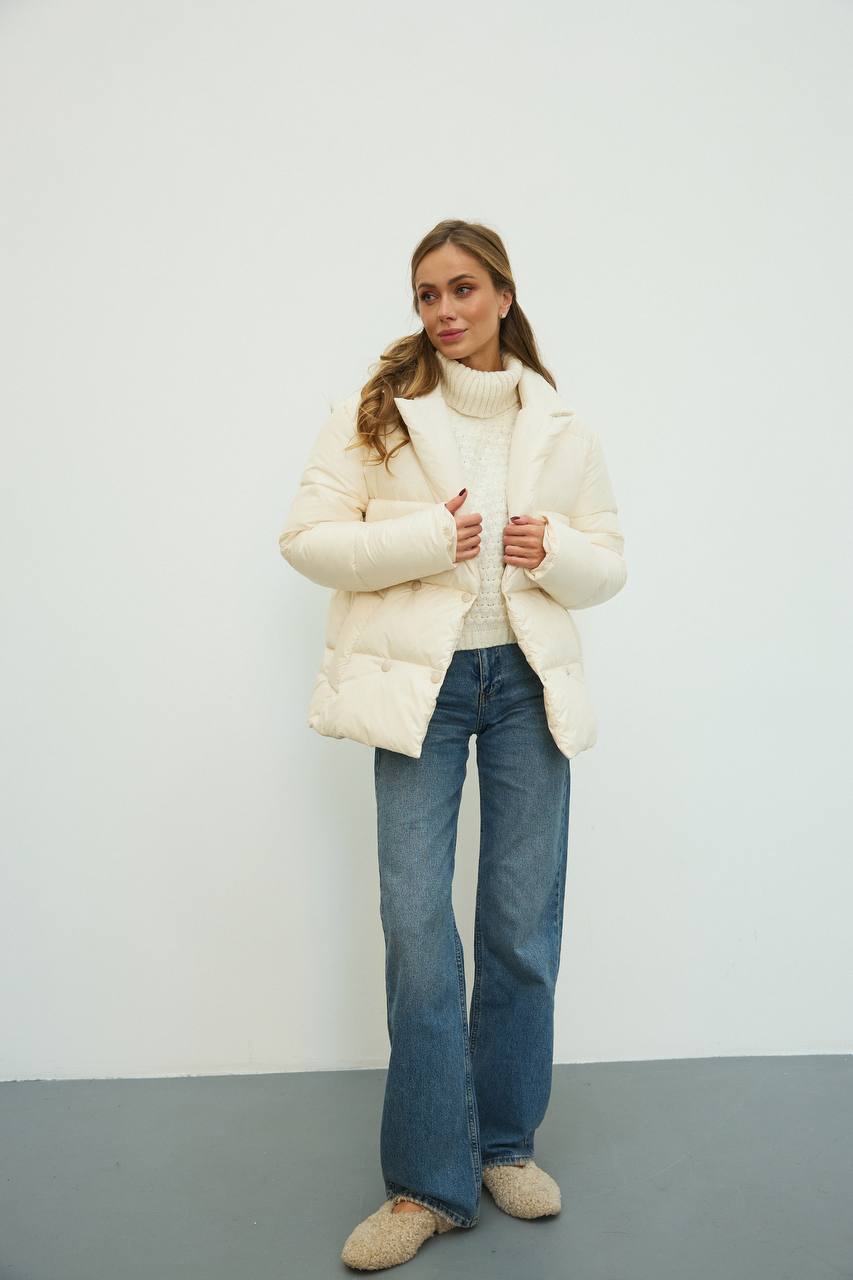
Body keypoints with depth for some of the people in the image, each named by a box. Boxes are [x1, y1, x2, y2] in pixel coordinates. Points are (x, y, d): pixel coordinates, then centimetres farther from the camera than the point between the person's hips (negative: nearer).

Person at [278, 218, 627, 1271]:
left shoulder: (561, 426, 8)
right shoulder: (372, 412, 1)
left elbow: (611, 561, 12)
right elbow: (305, 538, -4)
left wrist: (556, 551, -10)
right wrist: (426, 537, -16)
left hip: (528, 682, 3)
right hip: (418, 682, -2)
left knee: (524, 927, 8)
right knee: (416, 927, -3)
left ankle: (506, 1144, 29)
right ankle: (430, 1181, 13)